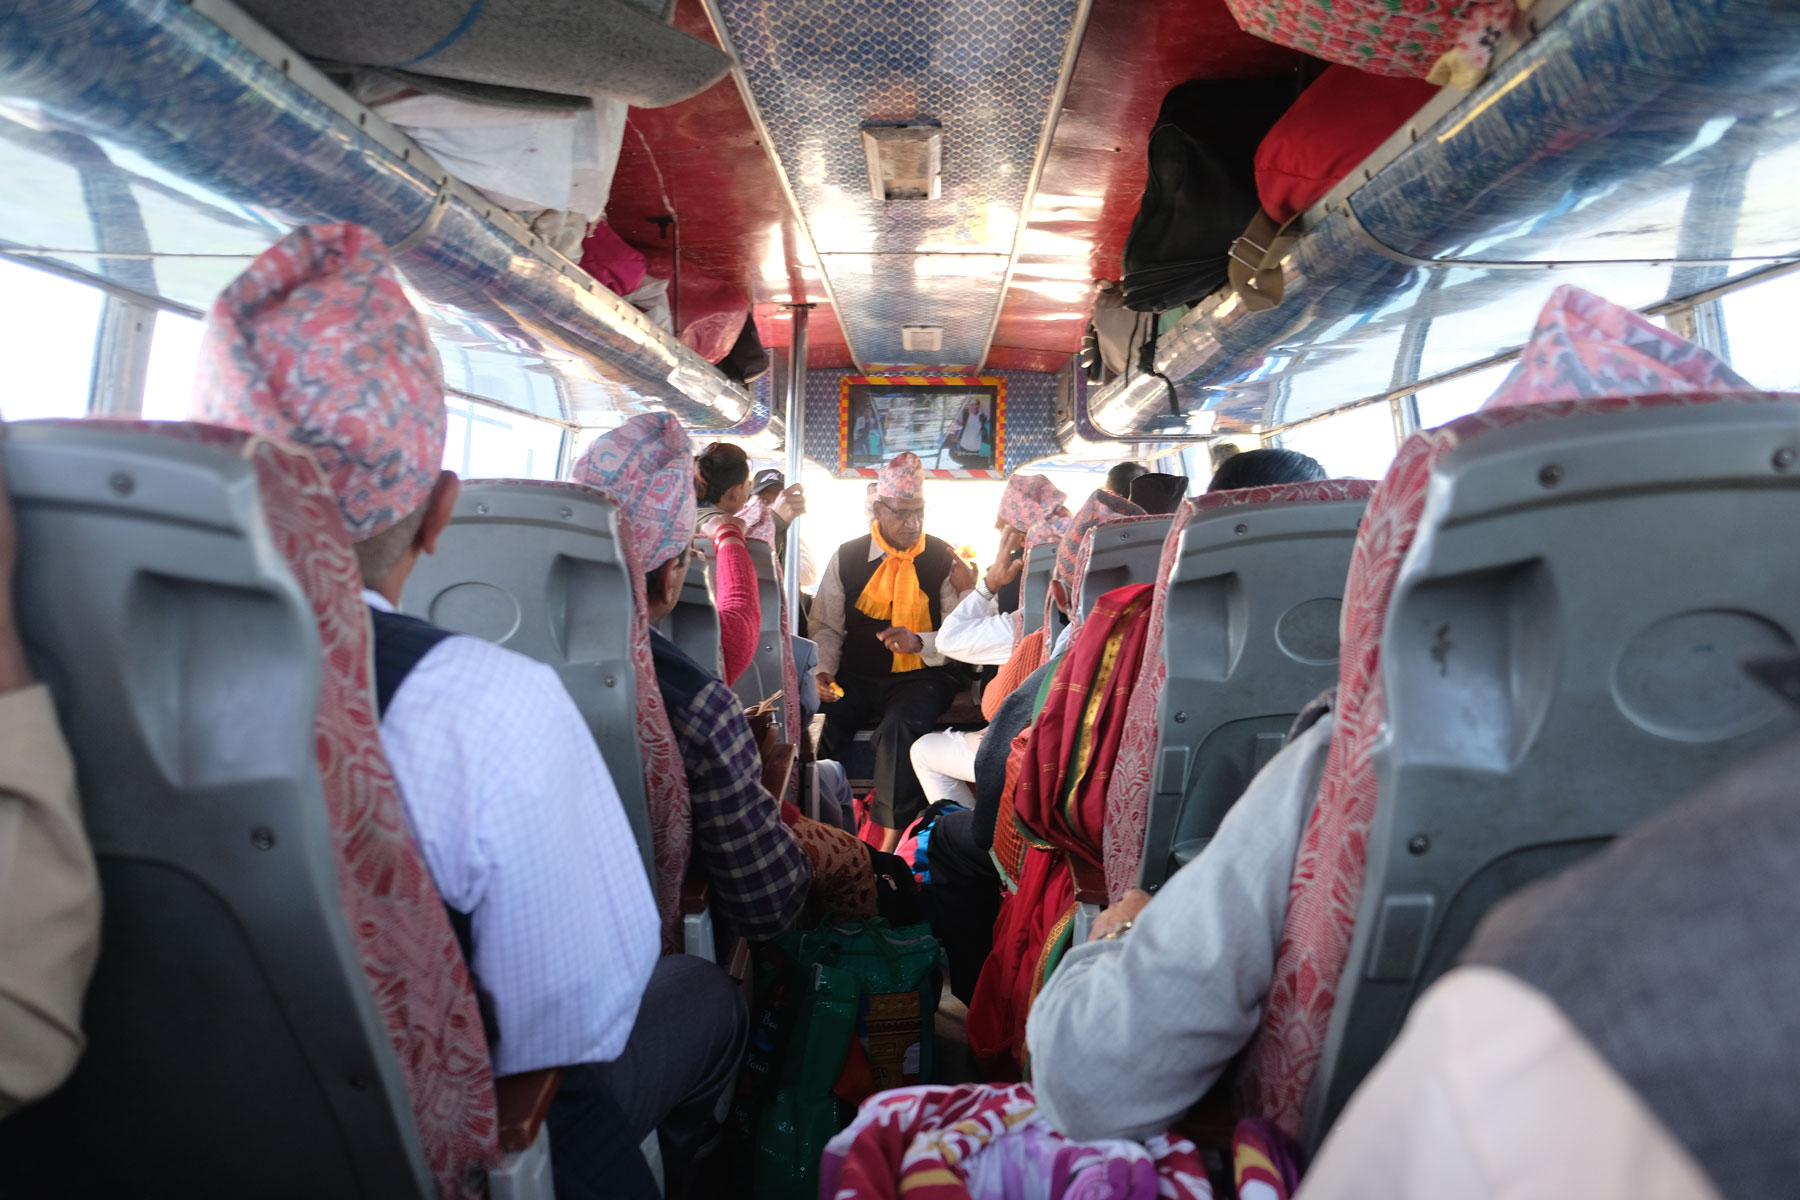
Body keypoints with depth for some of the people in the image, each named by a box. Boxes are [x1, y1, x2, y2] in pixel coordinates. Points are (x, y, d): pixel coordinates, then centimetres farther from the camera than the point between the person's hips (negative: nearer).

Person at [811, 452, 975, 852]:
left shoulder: (944, 560, 2)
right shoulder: (847, 558, 7)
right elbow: (826, 626, 12)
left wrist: (920, 643, -19)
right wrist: (823, 670, -7)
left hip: (922, 676, -2)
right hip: (857, 677, 2)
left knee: (898, 726, -33)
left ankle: (892, 840, -21)